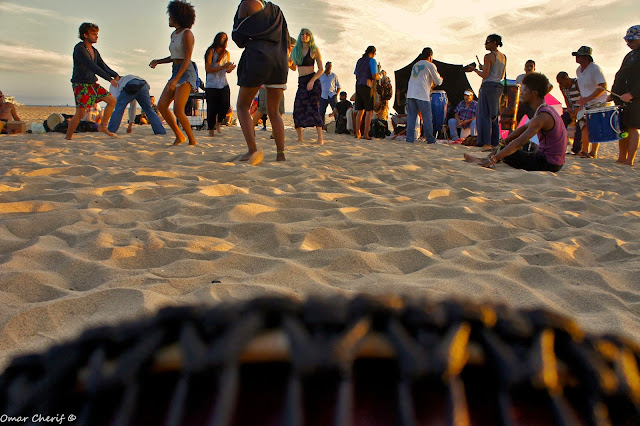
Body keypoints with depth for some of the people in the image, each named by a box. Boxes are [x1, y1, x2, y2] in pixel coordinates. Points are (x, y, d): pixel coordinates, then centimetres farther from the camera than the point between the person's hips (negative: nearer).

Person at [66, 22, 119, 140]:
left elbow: (103, 66, 12)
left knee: (112, 101, 4)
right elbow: (93, 67, -24)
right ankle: (68, 138, -3)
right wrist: (110, 79, -28)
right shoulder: (79, 49, -14)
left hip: (92, 84, 8)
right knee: (80, 113, -14)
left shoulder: (94, 51, 12)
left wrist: (116, 75, -6)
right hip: (81, 85, -8)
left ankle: (103, 126, 12)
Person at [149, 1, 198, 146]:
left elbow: (187, 59, -16)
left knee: (178, 110, -19)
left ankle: (192, 141, -7)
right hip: (176, 72, 9)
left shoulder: (187, 33, -8)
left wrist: (175, 80, -23)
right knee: (161, 106, -1)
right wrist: (158, 61, 12)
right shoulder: (174, 34, 19)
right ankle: (179, 136, 9)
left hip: (185, 73, -9)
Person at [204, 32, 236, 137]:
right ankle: (211, 129, 13)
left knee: (226, 104, -12)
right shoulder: (211, 52, -3)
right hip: (211, 85, -4)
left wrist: (230, 68, -6)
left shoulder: (226, 53, 12)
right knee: (212, 108, -3)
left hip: (224, 84, 4)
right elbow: (208, 69, -11)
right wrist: (223, 67, -18)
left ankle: (218, 122, 15)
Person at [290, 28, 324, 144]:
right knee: (298, 109, -5)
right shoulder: (295, 50, 14)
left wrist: (312, 81, -16)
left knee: (313, 109, -14)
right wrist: (287, 63, 2)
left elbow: (321, 69, -1)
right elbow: (293, 67, 24)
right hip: (301, 83, 5)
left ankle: (320, 138, -13)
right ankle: (300, 138, 1)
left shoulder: (314, 50, 2)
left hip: (313, 81, -5)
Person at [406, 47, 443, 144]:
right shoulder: (430, 65, 2)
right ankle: (430, 139, 7)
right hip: (422, 94, -5)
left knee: (411, 116, 5)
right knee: (427, 117, 2)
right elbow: (438, 81, 4)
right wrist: (441, 79, 27)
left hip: (410, 93, 6)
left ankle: (409, 138, 0)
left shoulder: (415, 65, 20)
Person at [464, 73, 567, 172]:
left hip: (548, 164, -10)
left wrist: (494, 159, -33)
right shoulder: (547, 110, 10)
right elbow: (524, 128, 19)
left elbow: (519, 142, -31)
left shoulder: (542, 117, -23)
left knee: (508, 153, -12)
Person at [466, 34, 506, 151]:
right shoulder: (503, 57, 16)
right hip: (499, 86, 8)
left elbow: (484, 75, -13)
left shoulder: (489, 56, -8)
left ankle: (486, 143, -12)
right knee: (494, 115, 11)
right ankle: (495, 143, 10)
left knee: (485, 115, -6)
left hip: (488, 85, -8)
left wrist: (475, 69, 3)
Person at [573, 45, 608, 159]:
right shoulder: (579, 70, 9)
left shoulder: (595, 69, -17)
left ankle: (593, 153, -7)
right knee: (585, 128, 5)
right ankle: (585, 151, 14)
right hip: (586, 105, 8)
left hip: (598, 103, -8)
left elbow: (603, 87, -24)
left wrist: (587, 98, -29)